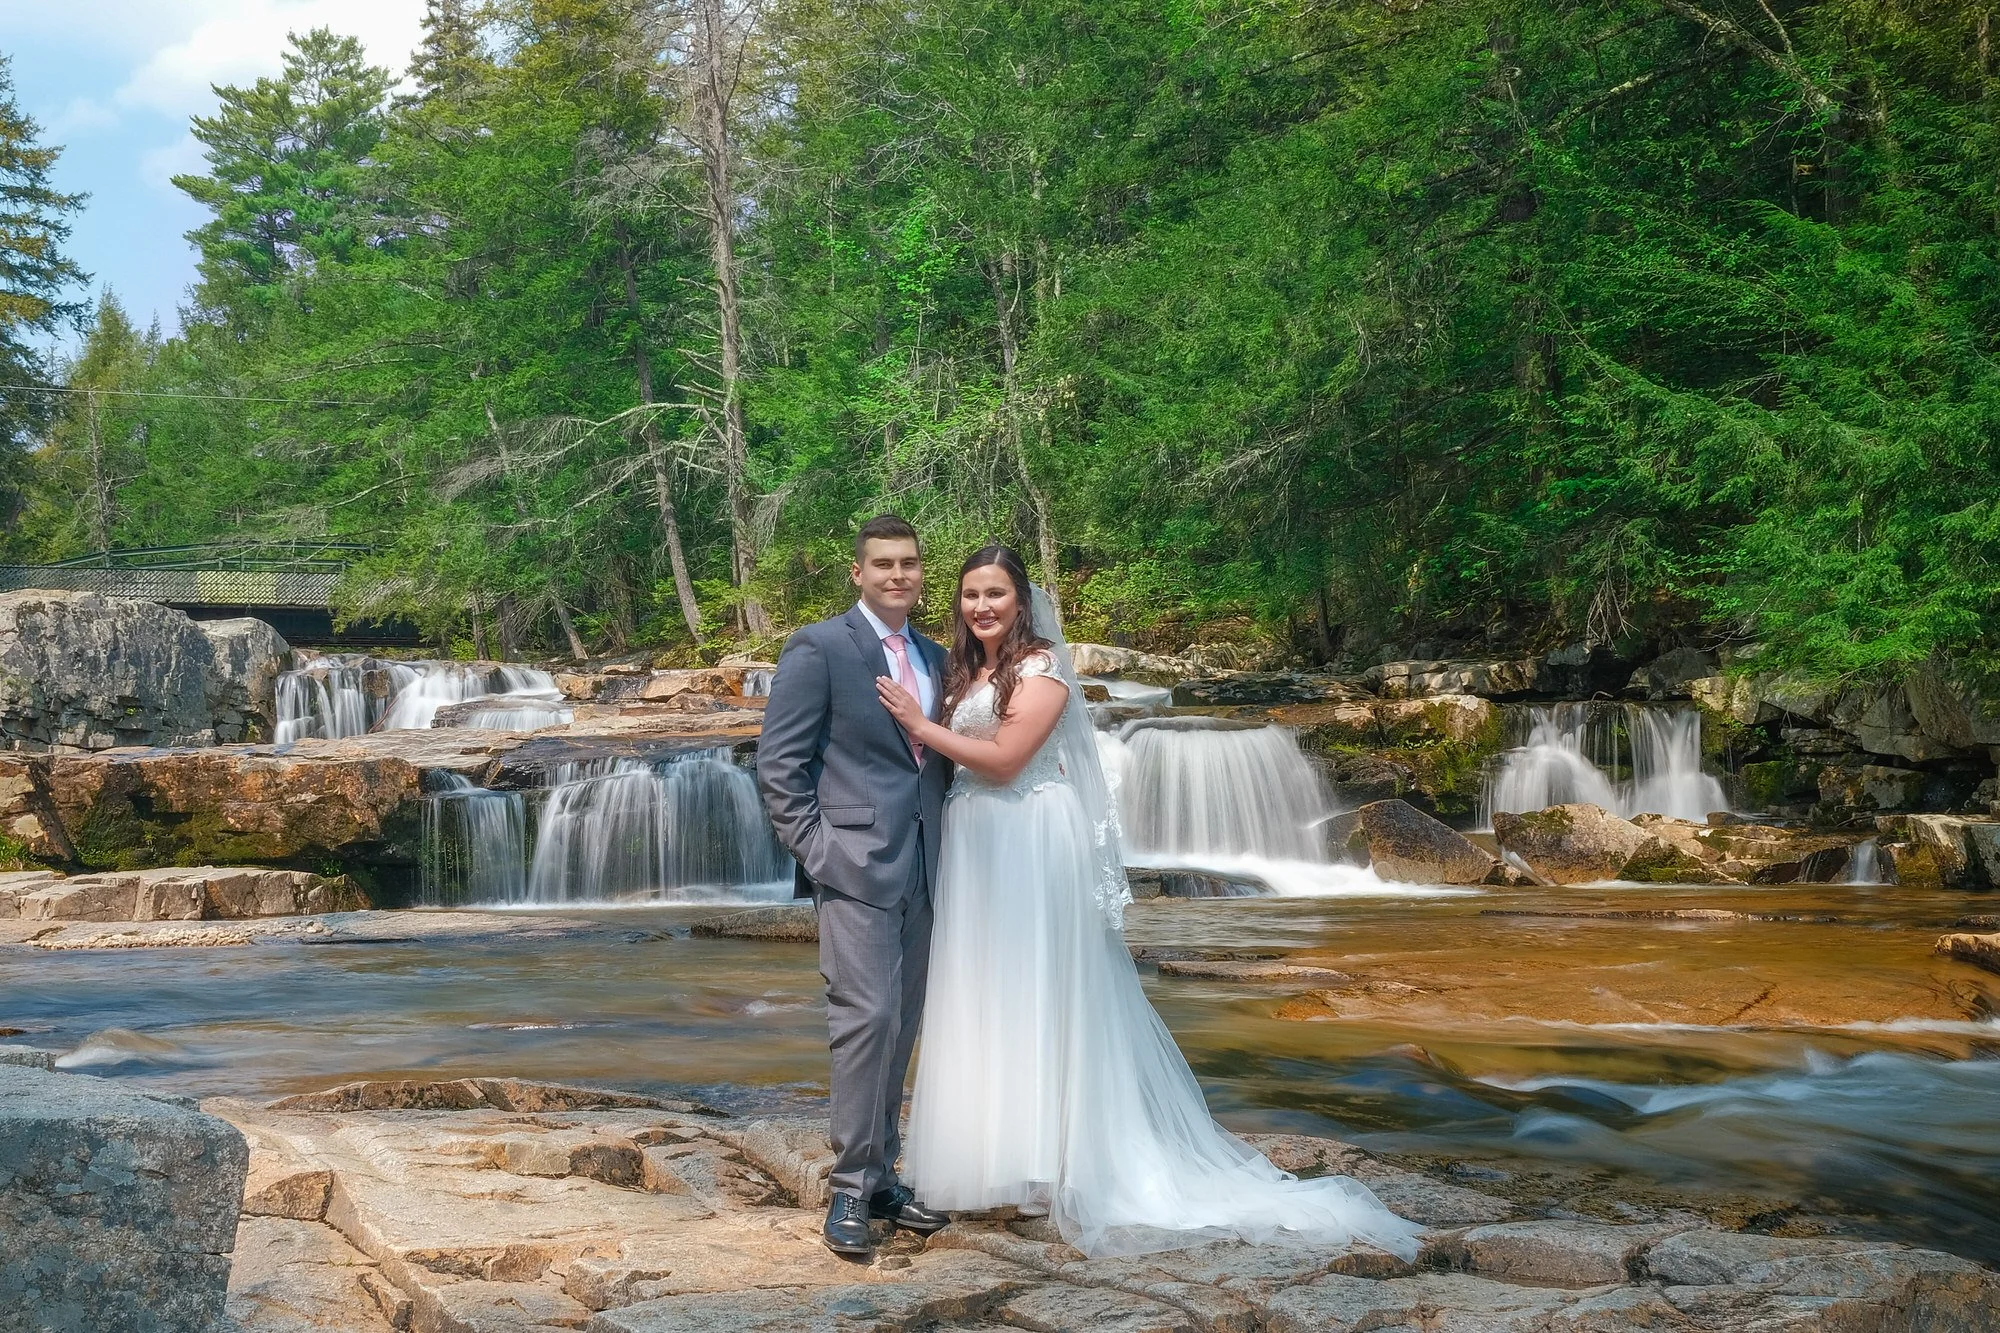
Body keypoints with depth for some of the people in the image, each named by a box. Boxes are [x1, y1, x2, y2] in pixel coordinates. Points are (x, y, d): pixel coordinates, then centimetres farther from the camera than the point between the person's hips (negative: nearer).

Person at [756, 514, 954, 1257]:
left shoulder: (934, 659, 16)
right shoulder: (819, 649, -4)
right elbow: (778, 766, -7)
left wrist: (946, 851, 10)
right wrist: (815, 853, -13)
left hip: (920, 869, 7)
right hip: (856, 865, -7)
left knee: (901, 1027, 10)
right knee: (866, 1017, -12)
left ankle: (881, 1176, 19)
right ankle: (850, 1188, -3)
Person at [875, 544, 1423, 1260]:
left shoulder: (1041, 666, -9)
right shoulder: (965, 671, 15)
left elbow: (1004, 759, -17)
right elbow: (954, 764, 14)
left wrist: (922, 726, -14)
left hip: (1032, 847, -8)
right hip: (974, 851, 8)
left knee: (1036, 996, -4)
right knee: (982, 1000, 10)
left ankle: (1046, 1159, 2)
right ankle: (987, 1150, 17)